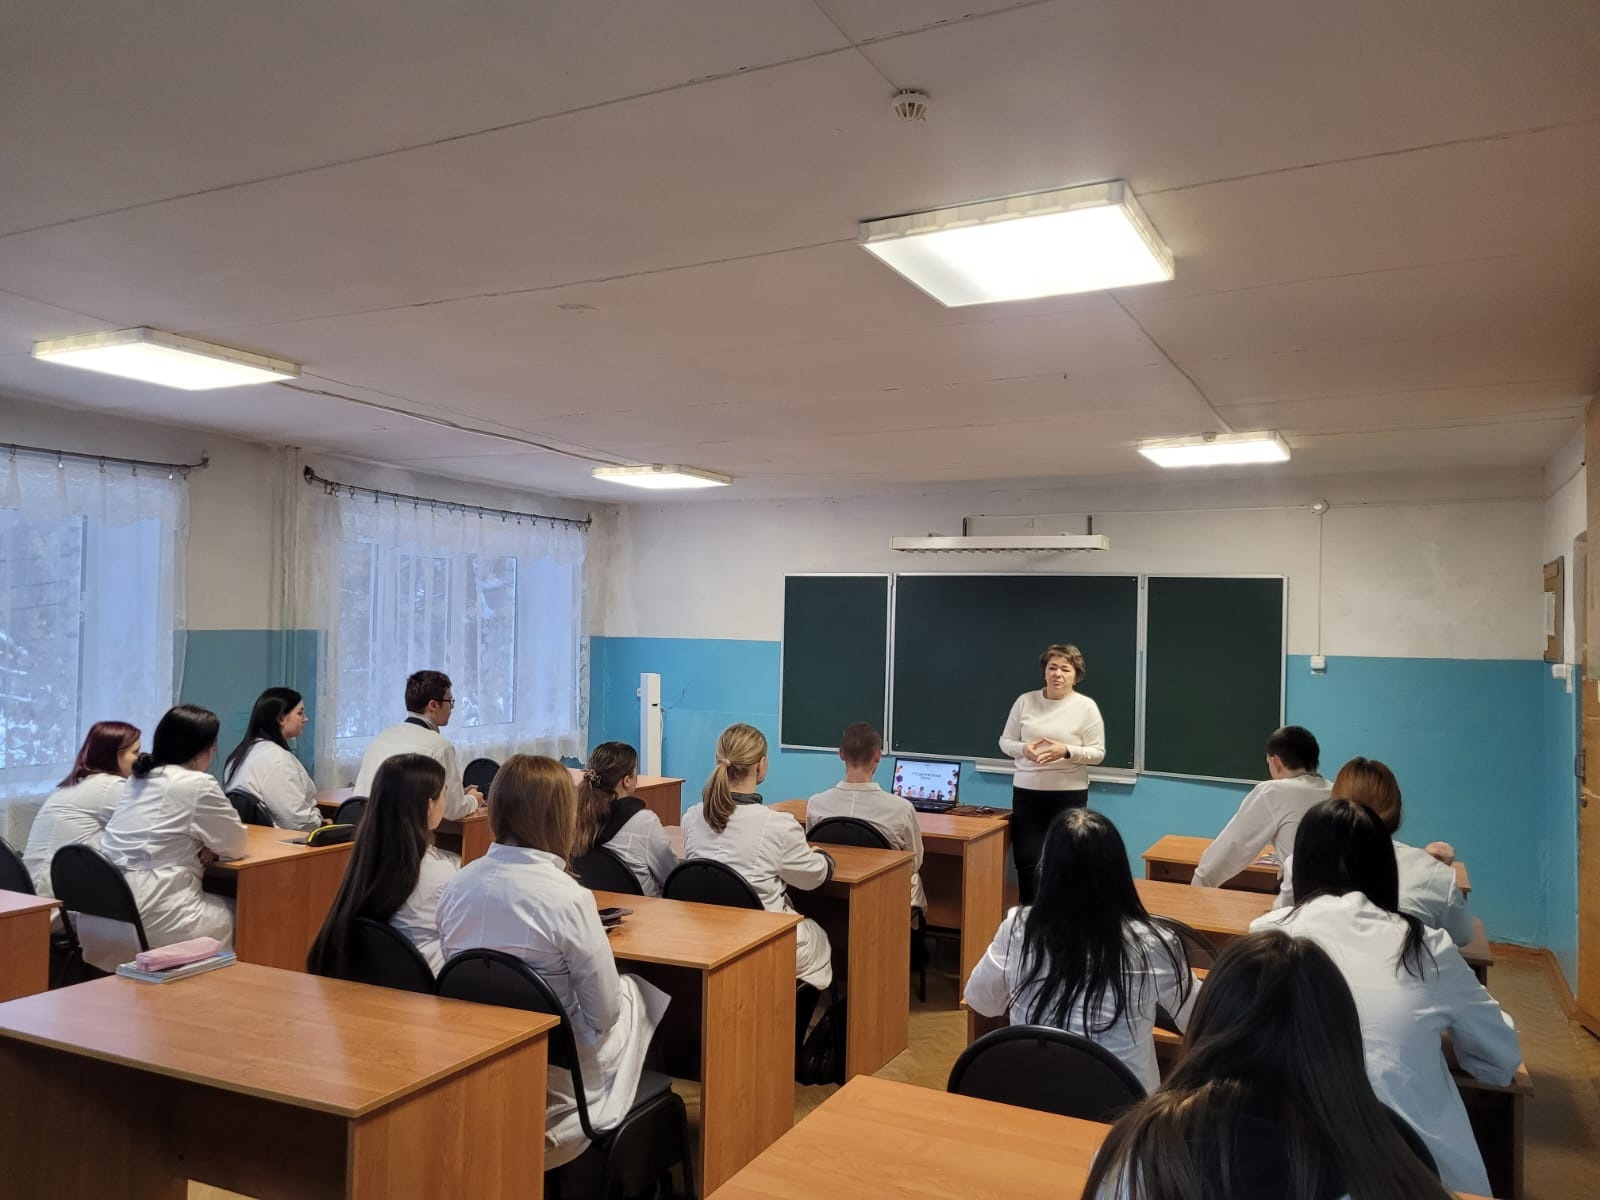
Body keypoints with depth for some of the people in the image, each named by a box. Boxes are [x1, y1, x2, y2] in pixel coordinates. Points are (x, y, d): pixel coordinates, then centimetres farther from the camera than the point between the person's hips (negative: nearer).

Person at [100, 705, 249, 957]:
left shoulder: (138, 778, 14)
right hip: (155, 919, -8)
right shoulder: (198, 785, -12)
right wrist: (212, 847, 18)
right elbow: (236, 845, -2)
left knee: (224, 904, 20)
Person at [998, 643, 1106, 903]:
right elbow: (1005, 742, 8)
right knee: (1026, 860, 3)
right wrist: (1023, 749, -14)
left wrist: (1067, 751, -21)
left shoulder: (1086, 706, -4)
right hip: (1026, 792, 2)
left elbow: (1098, 753, -4)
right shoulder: (1025, 701, 2)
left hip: (1069, 795, -2)